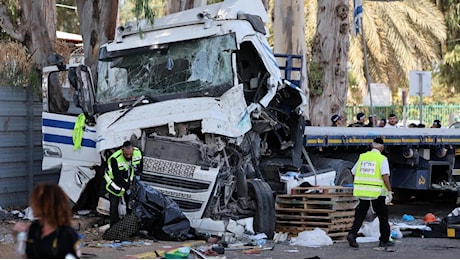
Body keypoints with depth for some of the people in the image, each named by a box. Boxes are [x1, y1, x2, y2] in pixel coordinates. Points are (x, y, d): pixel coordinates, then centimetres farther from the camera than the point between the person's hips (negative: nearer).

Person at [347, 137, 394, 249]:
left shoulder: (362, 156, 9)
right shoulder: (382, 159, -6)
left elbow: (353, 173, 15)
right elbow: (385, 176, -16)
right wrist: (389, 191, -13)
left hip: (361, 190, 4)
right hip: (377, 192, -4)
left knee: (360, 214, 11)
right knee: (383, 216, 9)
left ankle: (352, 234, -7)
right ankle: (384, 241, 14)